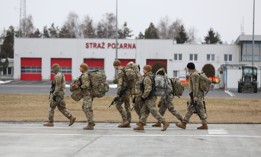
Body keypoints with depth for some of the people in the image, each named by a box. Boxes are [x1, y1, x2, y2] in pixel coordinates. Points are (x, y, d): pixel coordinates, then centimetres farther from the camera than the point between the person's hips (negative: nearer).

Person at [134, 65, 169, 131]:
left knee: (154, 111, -10)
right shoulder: (151, 76, 15)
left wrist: (143, 96, -15)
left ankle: (165, 123, -11)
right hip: (151, 98, 11)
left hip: (149, 98, -11)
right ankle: (140, 125, 12)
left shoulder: (147, 78, -17)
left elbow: (148, 89, -24)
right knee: (144, 111, 11)